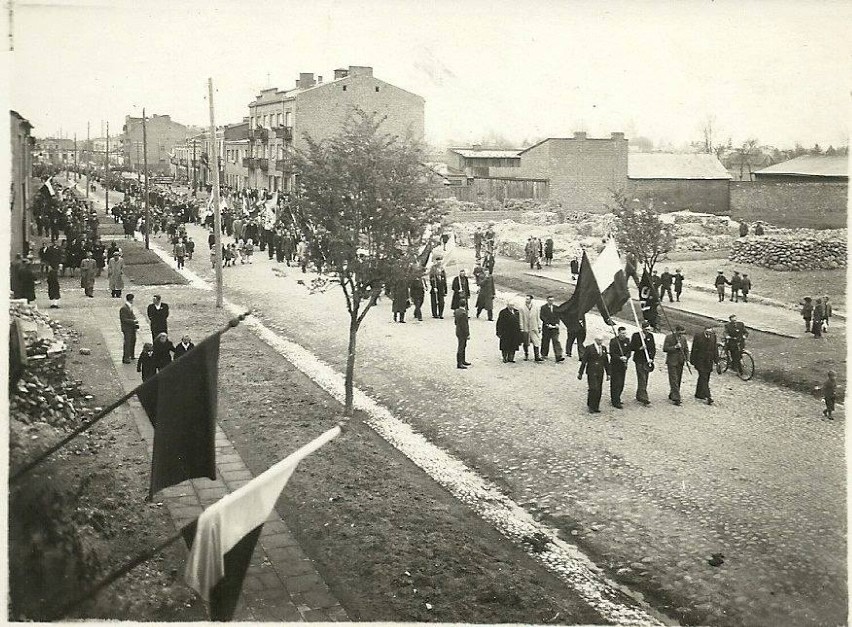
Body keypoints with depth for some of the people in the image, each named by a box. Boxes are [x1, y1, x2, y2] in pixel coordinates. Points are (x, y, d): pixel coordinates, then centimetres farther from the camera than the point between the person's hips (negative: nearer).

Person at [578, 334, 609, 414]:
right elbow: (583, 361, -4)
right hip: (591, 372, -5)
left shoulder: (604, 349, 11)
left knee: (599, 390, 3)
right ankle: (590, 407, 1)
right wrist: (580, 373, -4)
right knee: (593, 389, -13)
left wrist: (608, 373, 15)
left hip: (600, 373, 5)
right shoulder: (589, 348, -5)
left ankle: (596, 407, 13)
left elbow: (606, 362, 16)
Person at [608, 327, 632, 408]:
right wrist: (620, 358, -25)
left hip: (623, 365, 6)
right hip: (615, 365, -6)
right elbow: (612, 354, -14)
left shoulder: (627, 340, 6)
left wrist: (626, 357, -13)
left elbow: (629, 352, 7)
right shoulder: (613, 341, -11)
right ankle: (616, 402, -2)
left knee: (621, 384, 11)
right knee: (616, 384, -6)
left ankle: (616, 399, 26)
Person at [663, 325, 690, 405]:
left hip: (680, 362, 6)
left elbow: (686, 349, 13)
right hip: (672, 361, -6)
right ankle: (676, 398, -11)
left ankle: (672, 395, 24)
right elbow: (665, 349, -12)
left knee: (678, 380, 10)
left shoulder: (683, 338, 8)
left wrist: (687, 360, 2)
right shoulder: (669, 337, -8)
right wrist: (675, 347, -22)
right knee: (673, 380, -9)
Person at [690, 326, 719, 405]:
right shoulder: (698, 336, -9)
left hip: (709, 361, 5)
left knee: (705, 378, 12)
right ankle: (708, 397, -15)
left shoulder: (713, 336, 3)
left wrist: (716, 360, 7)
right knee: (703, 377, -11)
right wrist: (692, 360, -4)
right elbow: (694, 349, -4)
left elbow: (715, 349, 10)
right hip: (700, 361, -5)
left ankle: (699, 394, 26)